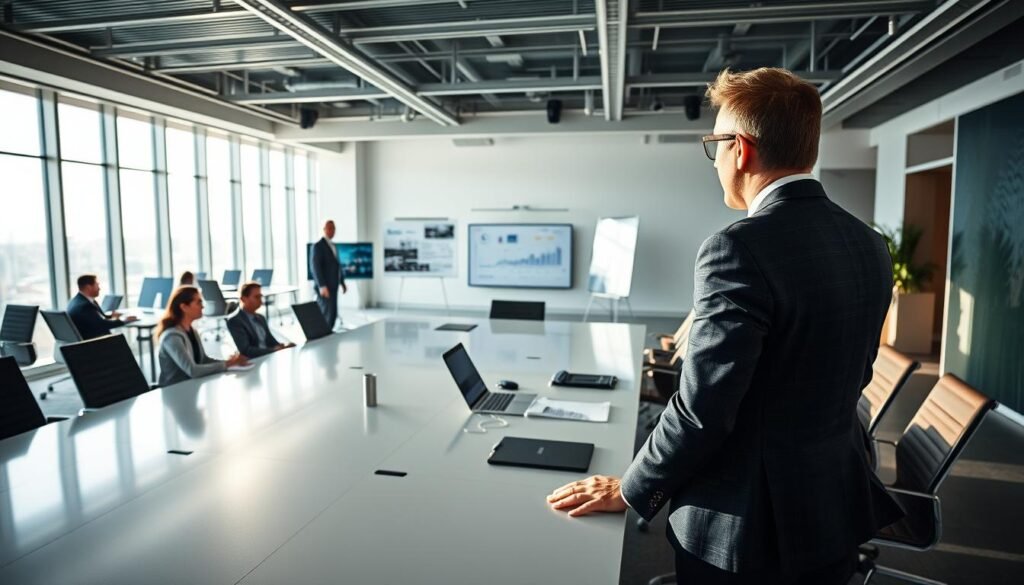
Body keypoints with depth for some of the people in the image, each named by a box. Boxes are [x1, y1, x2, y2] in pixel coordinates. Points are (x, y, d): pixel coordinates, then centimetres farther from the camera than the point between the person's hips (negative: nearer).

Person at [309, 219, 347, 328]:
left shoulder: (333, 246, 18)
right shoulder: (318, 246, -11)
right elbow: (315, 267, -19)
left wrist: (342, 282, 18)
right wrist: (322, 286, -26)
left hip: (332, 286, 9)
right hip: (324, 287, -9)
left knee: (333, 314, 8)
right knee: (327, 314, -11)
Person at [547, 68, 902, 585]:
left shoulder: (738, 249, -25)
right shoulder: (868, 245, 0)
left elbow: (702, 409, -25)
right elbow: (849, 377, 10)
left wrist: (630, 491, -9)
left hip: (749, 526, -7)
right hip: (837, 509, 7)